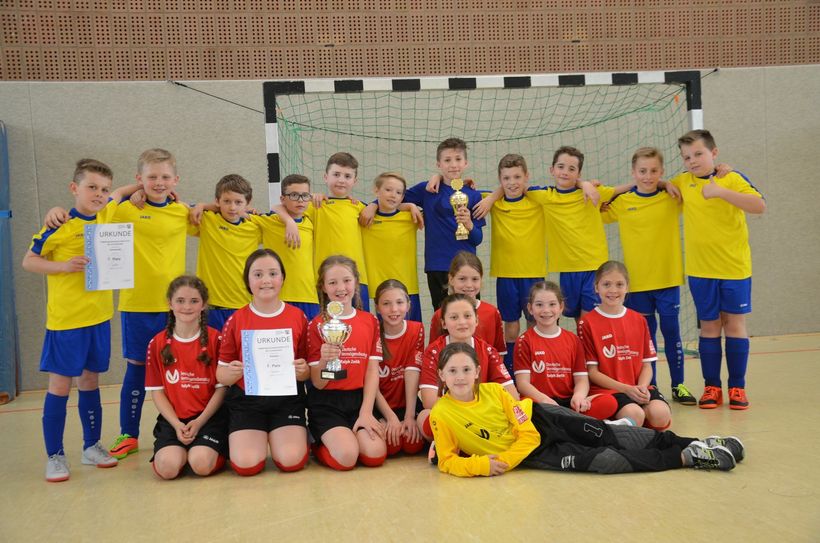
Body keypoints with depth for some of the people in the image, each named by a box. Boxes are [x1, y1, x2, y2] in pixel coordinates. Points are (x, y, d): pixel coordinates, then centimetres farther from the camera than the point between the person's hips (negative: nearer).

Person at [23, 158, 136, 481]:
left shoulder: (107, 214, 4)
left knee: (90, 381, 15)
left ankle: (92, 446, 26)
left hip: (99, 316, 5)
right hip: (66, 319, -5)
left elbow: (118, 195, 26)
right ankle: (54, 456, 12)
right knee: (60, 385, 2)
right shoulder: (60, 225, -11)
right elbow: (28, 261, -6)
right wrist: (64, 266, -20)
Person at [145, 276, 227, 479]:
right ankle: (181, 451, 11)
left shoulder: (215, 339, -2)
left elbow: (222, 387, -2)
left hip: (209, 417, -2)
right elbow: (157, 391, 4)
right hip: (173, 419, 2)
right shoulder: (157, 344, 5)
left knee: (201, 465, -26)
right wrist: (177, 425, -9)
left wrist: (199, 422, -12)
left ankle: (218, 449, 8)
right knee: (167, 468, -22)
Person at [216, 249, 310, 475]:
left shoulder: (298, 317, 1)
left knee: (292, 461, -18)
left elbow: (307, 371, 7)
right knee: (246, 464, -17)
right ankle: (258, 437, 17)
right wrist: (233, 372, -20)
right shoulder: (236, 320, -1)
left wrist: (302, 371, -16)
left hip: (287, 399, 0)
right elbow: (221, 374, 2)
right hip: (246, 399, 0)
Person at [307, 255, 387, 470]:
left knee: (375, 455, -19)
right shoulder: (317, 326, -2)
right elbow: (318, 383, -4)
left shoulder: (370, 321, 7)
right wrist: (324, 361, -26)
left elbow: (373, 371, 3)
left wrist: (366, 412, -9)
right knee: (347, 457, -23)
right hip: (326, 403, -3)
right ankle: (320, 447, 10)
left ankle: (346, 437, 12)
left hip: (360, 398, 3)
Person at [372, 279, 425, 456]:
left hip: (407, 404, 1)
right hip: (378, 406, -1)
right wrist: (391, 417, -19)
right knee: (391, 445, -25)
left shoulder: (416, 331, -4)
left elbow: (412, 374, -12)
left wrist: (409, 416, -19)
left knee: (413, 443, -23)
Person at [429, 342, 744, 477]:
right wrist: (482, 464, -25)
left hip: (539, 419, 2)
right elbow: (447, 461, -9)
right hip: (532, 452, -2)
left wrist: (506, 461, -23)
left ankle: (696, 444, 4)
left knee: (615, 437, -8)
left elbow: (526, 432, -9)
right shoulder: (441, 414, -16)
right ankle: (687, 458, -8)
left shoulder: (495, 391, -12)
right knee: (608, 461, -17)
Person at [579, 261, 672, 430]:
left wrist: (642, 387, -9)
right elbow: (592, 371, -4)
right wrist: (626, 388, -14)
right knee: (634, 415, -31)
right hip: (606, 389, -4)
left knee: (661, 415, -26)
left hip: (639, 388, 4)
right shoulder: (587, 323, -2)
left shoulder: (639, 320, 13)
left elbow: (646, 364, 11)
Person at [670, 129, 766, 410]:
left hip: (735, 267, -2)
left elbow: (760, 205, -20)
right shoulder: (682, 182, 3)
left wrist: (720, 191, -25)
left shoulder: (732, 178, -6)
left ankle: (737, 387, 14)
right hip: (700, 270, 2)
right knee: (709, 326, 7)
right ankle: (712, 386, 15)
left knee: (735, 324, 4)